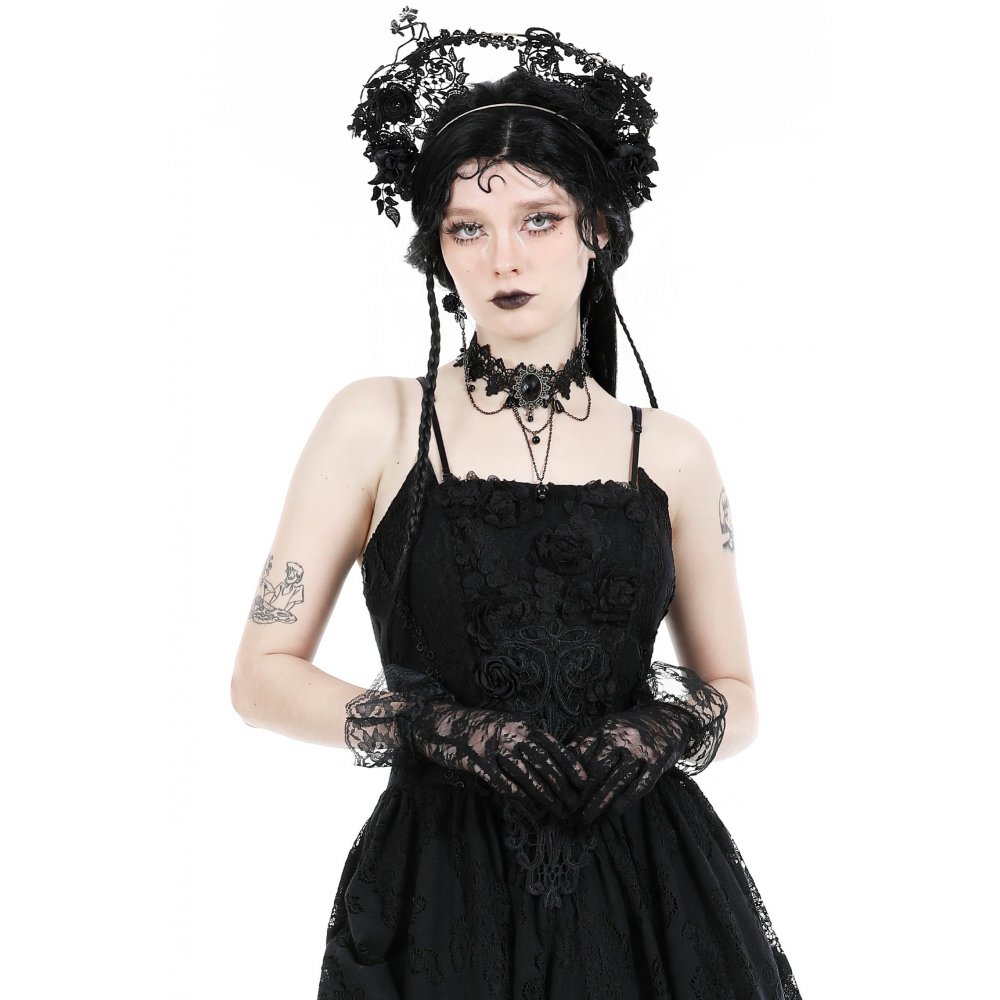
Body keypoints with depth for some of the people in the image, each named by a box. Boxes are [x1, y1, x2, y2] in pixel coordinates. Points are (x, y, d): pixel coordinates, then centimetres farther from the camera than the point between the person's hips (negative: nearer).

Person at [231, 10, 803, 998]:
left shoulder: (669, 452, 5)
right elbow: (264, 675, 0)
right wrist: (424, 721, -15)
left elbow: (737, 695, 13)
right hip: (441, 891, -1)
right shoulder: (378, 422, 0)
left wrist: (672, 727, -8)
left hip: (649, 888, 2)